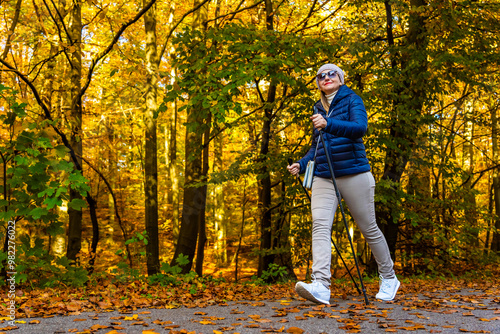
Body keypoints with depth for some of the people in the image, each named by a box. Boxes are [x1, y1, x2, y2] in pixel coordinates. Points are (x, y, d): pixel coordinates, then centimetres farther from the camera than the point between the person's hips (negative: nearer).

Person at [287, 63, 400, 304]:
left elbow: (360, 127, -20)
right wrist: (301, 165, 8)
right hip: (323, 177, 4)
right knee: (320, 225, -17)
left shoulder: (352, 100, 0)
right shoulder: (318, 109, 17)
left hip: (354, 174, -4)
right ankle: (321, 286, -29)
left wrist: (328, 124, -34)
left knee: (369, 228, 5)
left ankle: (389, 278, 25)